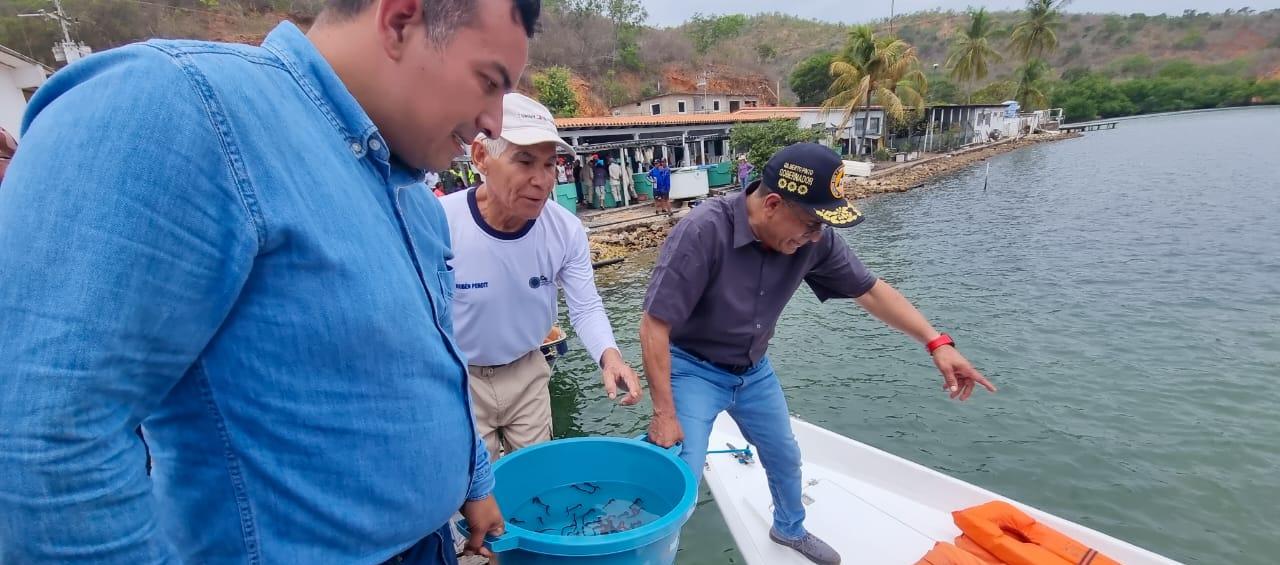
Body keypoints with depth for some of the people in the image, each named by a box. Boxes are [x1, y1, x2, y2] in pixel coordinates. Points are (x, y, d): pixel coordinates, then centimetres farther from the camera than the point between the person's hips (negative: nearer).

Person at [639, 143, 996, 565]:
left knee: (786, 459, 22)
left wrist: (936, 342, -12)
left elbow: (869, 290, -2)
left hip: (754, 370, 6)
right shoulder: (704, 232, -33)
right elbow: (655, 325, -29)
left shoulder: (812, 238, -16)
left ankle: (790, 529, 52)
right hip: (693, 370, -6)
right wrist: (664, 415, -26)